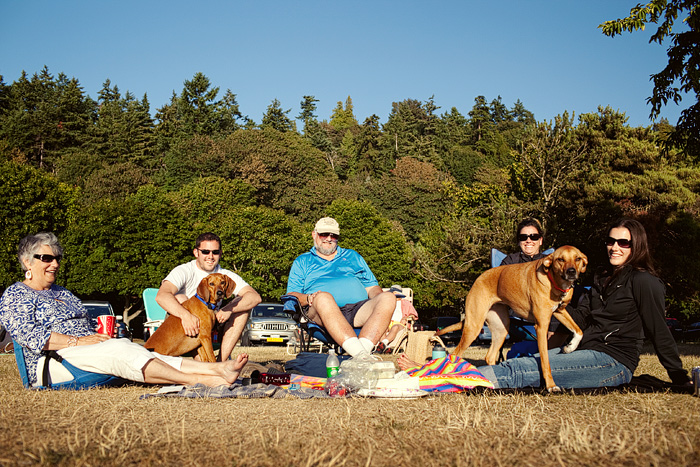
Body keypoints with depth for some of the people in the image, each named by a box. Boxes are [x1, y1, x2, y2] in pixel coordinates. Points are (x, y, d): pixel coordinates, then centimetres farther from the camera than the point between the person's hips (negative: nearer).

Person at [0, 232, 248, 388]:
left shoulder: (63, 293, 28)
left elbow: (88, 325, 28)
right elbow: (29, 336, -13)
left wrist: (103, 331, 3)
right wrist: (78, 341, -18)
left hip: (90, 348, 8)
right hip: (50, 362, -7)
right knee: (121, 351, -31)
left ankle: (217, 369, -39)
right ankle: (200, 381, -45)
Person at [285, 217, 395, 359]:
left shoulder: (352, 256, 31)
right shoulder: (302, 261, 25)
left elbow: (372, 288, 25)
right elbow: (292, 295, 13)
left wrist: (378, 295, 0)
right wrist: (308, 298, -10)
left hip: (359, 310, 3)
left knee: (388, 298, -27)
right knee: (323, 297, -39)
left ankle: (363, 348, -46)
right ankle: (360, 355, -53)